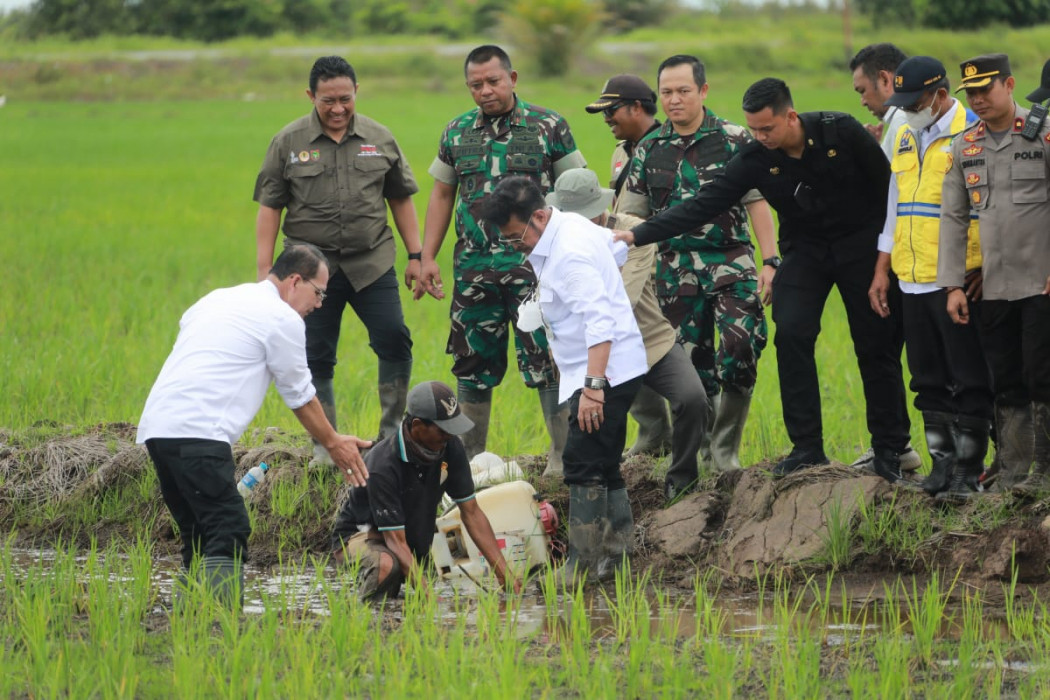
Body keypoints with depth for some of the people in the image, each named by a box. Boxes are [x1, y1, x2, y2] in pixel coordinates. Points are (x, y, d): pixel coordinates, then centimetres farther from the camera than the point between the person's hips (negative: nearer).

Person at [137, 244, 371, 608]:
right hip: (198, 434, -8)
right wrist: (333, 443, 27)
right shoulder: (283, 319, 2)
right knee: (228, 534, -13)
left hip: (155, 427, 8)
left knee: (199, 534, 12)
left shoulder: (217, 299, 26)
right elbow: (300, 396, 11)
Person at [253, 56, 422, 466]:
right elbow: (269, 208, 2)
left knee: (394, 341, -9)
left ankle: (392, 433, 4)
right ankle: (325, 447, 9)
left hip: (371, 263, 1)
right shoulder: (289, 143, 1)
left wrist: (415, 256, 9)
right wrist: (264, 271, -3)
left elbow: (401, 200, 13)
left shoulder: (380, 139, 7)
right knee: (316, 357, 1)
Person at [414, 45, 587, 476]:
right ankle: (470, 454, 18)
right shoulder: (457, 133, 11)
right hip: (473, 266, 4)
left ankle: (564, 454, -3)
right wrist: (427, 258, 10)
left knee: (545, 359, -8)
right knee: (474, 362, 8)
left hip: (533, 264, -4)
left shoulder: (548, 127, 1)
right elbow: (442, 196, 16)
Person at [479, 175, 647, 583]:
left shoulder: (571, 255, -22)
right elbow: (617, 250, 26)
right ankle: (618, 551, 16)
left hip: (607, 369, -11)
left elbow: (600, 323, -29)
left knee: (583, 465, -15)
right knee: (604, 466, 13)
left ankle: (580, 567, -16)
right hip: (591, 370, 11)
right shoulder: (572, 227, 8)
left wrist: (592, 385, -35)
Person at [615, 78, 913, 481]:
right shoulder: (754, 159, -11)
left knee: (877, 346, -1)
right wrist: (639, 235, -22)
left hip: (861, 247, -2)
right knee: (791, 335, -15)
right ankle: (807, 447, -8)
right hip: (805, 251, 2)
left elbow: (888, 182, -9)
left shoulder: (841, 132, -18)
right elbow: (705, 205, -14)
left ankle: (890, 449, 10)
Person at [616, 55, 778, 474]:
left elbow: (757, 203, 0)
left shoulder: (733, 140, 1)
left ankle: (726, 451, -6)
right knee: (693, 364, 3)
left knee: (742, 345, -19)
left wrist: (769, 262, -7)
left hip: (731, 262, -3)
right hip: (677, 271, 3)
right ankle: (698, 452, 13)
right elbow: (632, 216, 13)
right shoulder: (649, 150, 9)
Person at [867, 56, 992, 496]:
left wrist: (985, 268, -13)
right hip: (913, 280, 7)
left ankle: (968, 467, 3)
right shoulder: (904, 140, 16)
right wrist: (882, 271, 19)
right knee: (929, 381, 10)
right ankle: (941, 461, 17)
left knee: (969, 379, -2)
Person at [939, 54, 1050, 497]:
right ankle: (1013, 473, 11)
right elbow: (953, 218, 12)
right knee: (1006, 383, 6)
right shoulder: (964, 146, 10)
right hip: (991, 288, 5)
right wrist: (953, 285, 6)